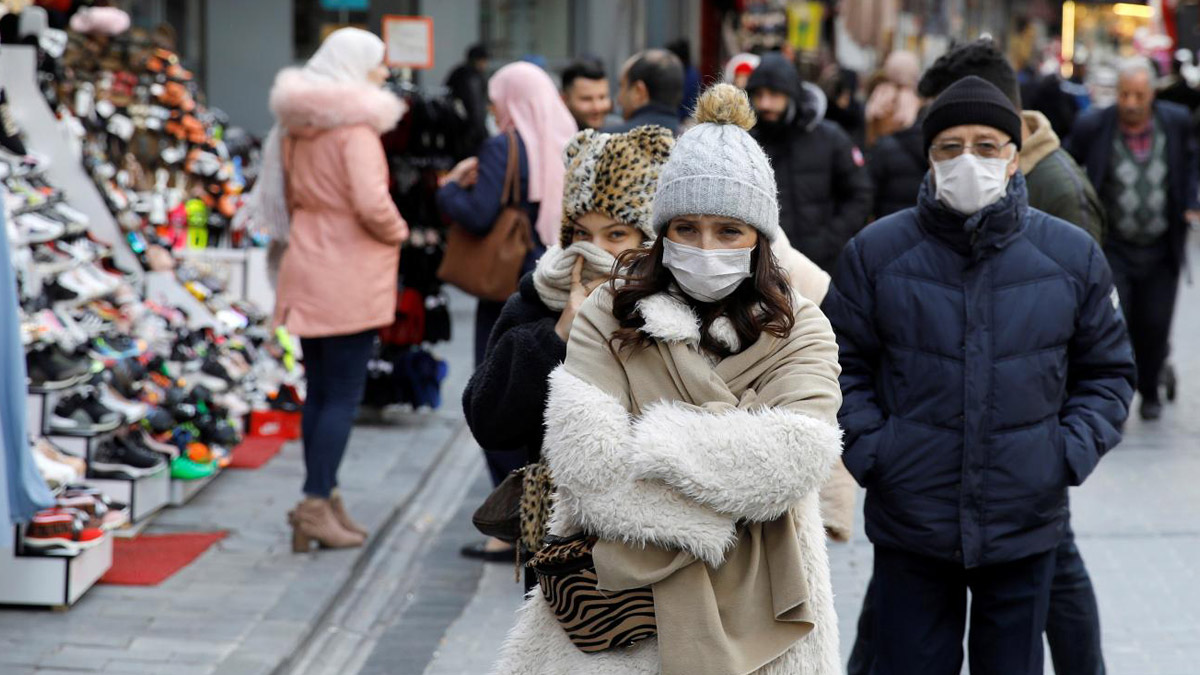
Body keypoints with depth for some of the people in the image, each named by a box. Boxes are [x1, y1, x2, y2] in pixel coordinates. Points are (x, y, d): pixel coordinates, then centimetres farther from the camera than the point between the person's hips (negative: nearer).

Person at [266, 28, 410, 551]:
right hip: (350, 277, -8)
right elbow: (371, 203, -23)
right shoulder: (356, 126, -15)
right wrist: (397, 232, -6)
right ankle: (317, 504, -5)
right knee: (343, 394, -3)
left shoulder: (297, 126, 10)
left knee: (319, 391, 13)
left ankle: (323, 499, 19)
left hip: (307, 270, 8)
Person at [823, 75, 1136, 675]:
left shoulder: (1072, 255, 1)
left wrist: (1073, 452, -3)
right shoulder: (877, 251, -2)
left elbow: (1107, 370, 11)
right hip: (909, 526, -1)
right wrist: (866, 448, -7)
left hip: (1025, 530, 1)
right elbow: (840, 363, 6)